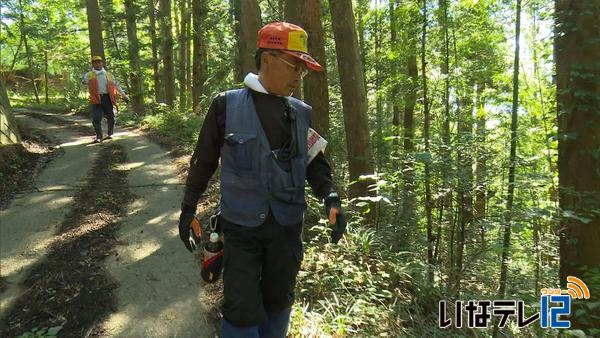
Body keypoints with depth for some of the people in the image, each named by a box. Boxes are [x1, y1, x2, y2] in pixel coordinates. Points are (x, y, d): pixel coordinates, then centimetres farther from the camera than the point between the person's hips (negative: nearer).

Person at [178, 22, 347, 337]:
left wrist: (330, 196, -10)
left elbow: (314, 161, 8)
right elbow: (204, 160, 1)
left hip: (287, 224, 3)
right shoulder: (227, 105, -6)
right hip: (241, 225, -3)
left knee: (278, 301, 17)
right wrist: (188, 208, 5)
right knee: (242, 308, 0)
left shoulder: (301, 113, 2)